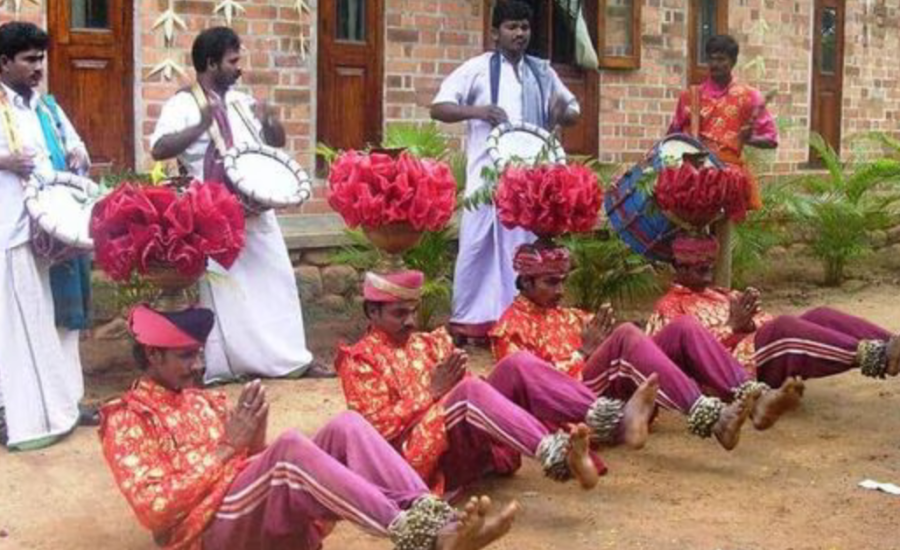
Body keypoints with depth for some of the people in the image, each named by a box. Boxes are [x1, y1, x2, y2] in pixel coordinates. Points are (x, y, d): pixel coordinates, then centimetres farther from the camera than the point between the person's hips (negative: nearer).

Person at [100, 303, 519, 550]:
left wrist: (255, 437, -1)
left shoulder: (205, 401, 26)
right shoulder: (126, 419, 5)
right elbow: (154, 509, -9)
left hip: (273, 516, 6)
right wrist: (228, 448, -12)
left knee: (345, 425, -20)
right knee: (290, 446, -35)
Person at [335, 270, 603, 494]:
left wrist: (454, 384, -8)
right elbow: (379, 428, -7)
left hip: (468, 445, 6)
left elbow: (464, 395, 15)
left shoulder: (429, 344, 23)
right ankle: (551, 450, -46)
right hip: (415, 460, -6)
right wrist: (432, 391, -12)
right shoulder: (360, 360, 5)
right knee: (471, 390, -31)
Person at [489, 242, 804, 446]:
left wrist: (603, 344, 0)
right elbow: (531, 382, -5)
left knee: (684, 327, -13)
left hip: (616, 387, 7)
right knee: (626, 334, -34)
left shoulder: (569, 316, 32)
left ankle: (751, 397, -35)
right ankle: (707, 416, -52)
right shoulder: (510, 325, 11)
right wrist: (584, 351, -7)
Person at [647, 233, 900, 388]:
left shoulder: (720, 294, 33)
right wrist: (733, 325, -13)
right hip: (732, 363, -8)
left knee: (821, 315, -16)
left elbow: (764, 322, 19)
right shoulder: (669, 306, 12)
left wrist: (750, 319, -5)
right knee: (785, 326, -34)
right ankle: (868, 354, -49)